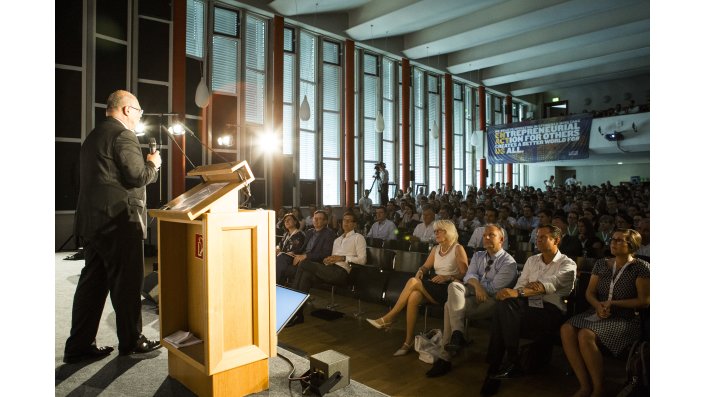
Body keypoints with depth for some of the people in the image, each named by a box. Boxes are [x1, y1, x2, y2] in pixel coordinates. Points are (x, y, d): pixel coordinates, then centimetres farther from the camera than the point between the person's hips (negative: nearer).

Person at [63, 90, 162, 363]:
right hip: (119, 220, -9)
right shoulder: (123, 135, -11)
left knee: (92, 282, 12)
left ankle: (79, 346, 17)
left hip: (92, 220, 9)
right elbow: (137, 176, -18)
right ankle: (131, 341, 14)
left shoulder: (93, 136, 19)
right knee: (127, 283, 2)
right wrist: (153, 164, 1)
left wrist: (145, 164, 22)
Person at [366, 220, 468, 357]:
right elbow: (425, 266, 17)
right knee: (413, 297, -28)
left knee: (413, 282, -26)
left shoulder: (458, 249, -2)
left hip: (449, 289, -6)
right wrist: (420, 271, -6)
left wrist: (447, 277, -20)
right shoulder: (436, 249, 17)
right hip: (434, 287, 6)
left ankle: (388, 319, -18)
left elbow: (465, 274, -7)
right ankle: (408, 342, -22)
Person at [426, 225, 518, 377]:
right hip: (472, 294, 6)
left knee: (450, 306, -28)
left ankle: (445, 358, -23)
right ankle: (457, 334, -36)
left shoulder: (508, 262, 0)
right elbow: (469, 276, 4)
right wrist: (477, 285, -19)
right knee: (454, 285, -29)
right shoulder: (478, 256, 20)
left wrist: (475, 284, -2)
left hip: (490, 301, -6)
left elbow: (494, 288, -10)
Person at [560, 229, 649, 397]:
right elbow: (590, 292, 12)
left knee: (585, 335, -33)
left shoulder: (641, 267, 0)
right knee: (566, 329, -26)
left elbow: (644, 301, -3)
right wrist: (598, 305, -10)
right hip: (598, 313, 5)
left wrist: (612, 303, -11)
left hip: (625, 318, -5)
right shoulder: (601, 264, 14)